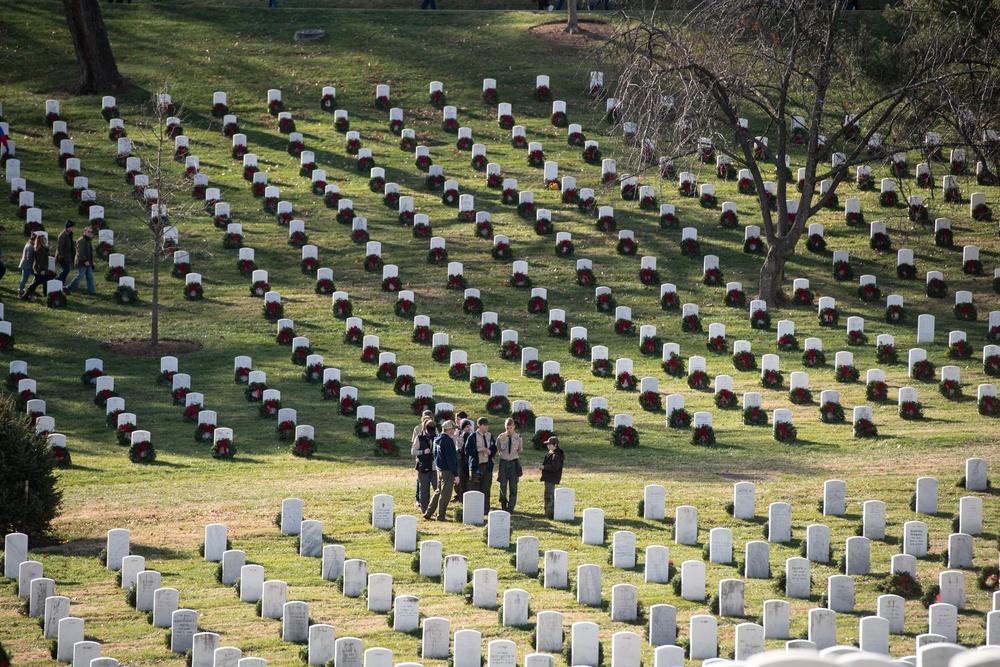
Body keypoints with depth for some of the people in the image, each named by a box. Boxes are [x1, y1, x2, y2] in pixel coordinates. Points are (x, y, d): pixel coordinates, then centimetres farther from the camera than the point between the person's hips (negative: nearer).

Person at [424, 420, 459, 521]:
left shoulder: (437, 439, 10)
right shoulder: (447, 441, -19)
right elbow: (451, 459, -20)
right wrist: (455, 474, -17)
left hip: (440, 469, 9)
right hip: (447, 471, -9)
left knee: (439, 492, 18)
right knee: (445, 494, 0)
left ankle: (428, 513, 19)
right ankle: (441, 516, 6)